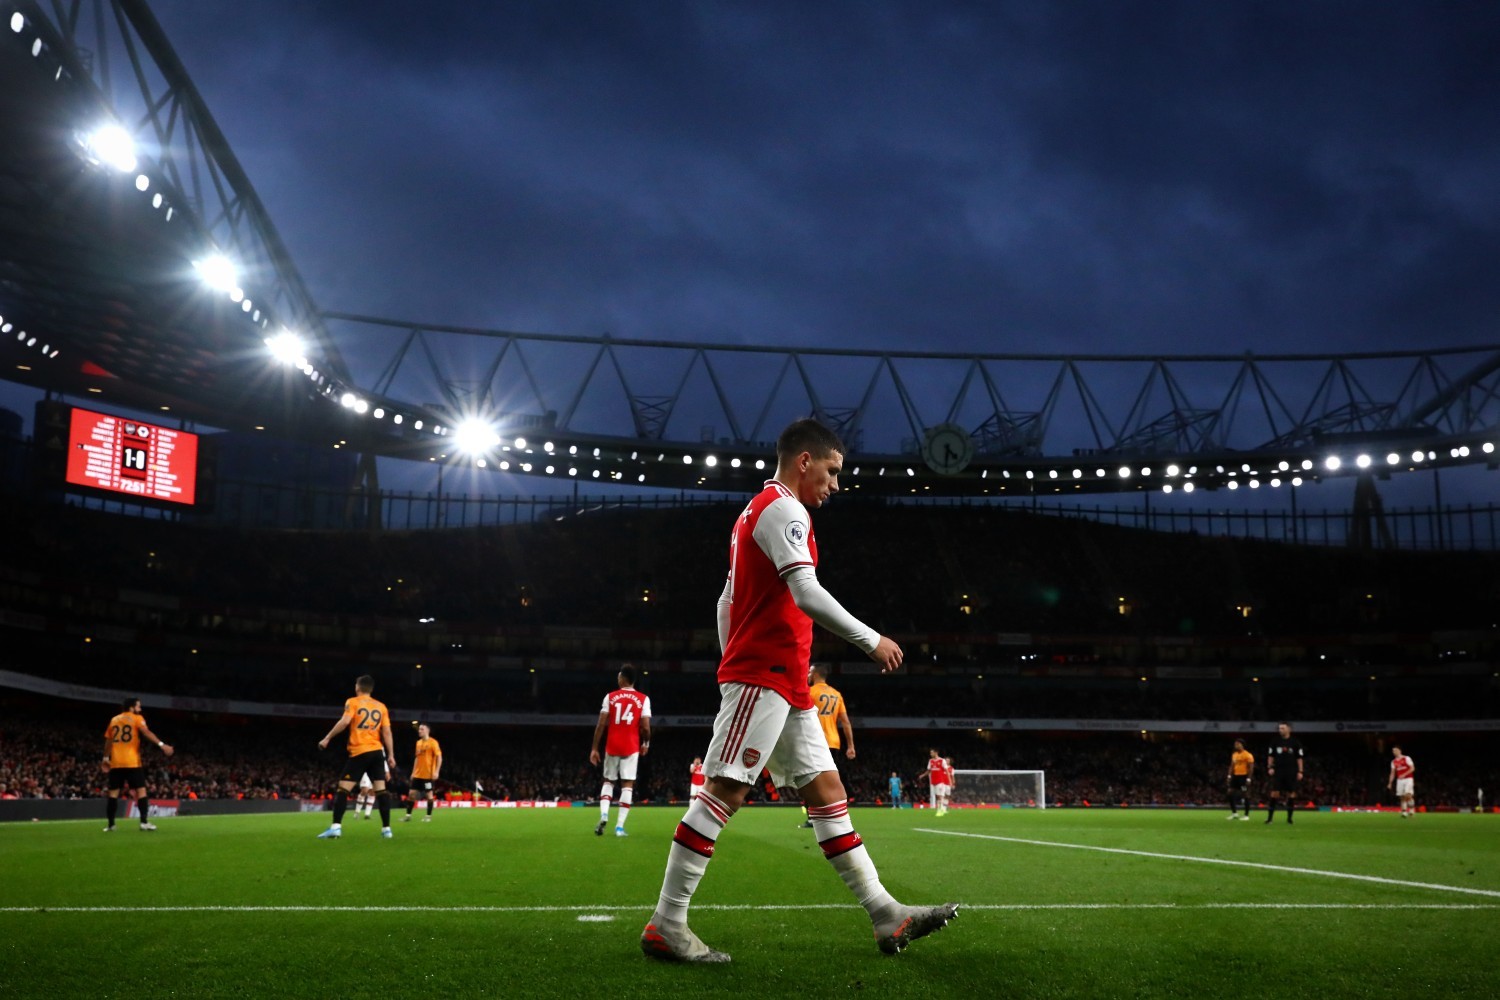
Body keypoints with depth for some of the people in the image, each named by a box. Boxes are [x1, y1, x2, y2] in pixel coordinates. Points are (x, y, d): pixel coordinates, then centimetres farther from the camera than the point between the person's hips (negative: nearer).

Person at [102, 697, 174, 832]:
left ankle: (110, 824, 7)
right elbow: (146, 733, -17)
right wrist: (162, 744, -25)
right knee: (141, 790, 0)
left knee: (113, 792, 8)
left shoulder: (114, 720, 16)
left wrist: (106, 758, 26)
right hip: (132, 762, -5)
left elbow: (108, 741, 18)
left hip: (116, 762, 5)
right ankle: (144, 822, -8)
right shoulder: (136, 718, 0)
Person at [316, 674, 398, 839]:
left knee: (343, 788, -1)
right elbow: (387, 733, 7)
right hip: (377, 752, 4)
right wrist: (391, 755, 8)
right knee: (381, 789, 4)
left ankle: (336, 827, -11)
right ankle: (386, 829, 1)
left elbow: (345, 721, -15)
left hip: (359, 752, -4)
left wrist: (327, 738, -8)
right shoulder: (381, 706, 12)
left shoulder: (353, 702, 1)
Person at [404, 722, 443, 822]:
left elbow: (439, 757, -11)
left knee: (429, 794, -1)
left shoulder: (433, 742, -8)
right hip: (417, 774, 7)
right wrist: (413, 772, 16)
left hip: (428, 774, -7)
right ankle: (408, 815, 10)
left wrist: (436, 771, -18)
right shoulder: (418, 742, 13)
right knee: (411, 793, 3)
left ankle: (429, 816, 9)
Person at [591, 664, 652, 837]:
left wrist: (594, 748, 3)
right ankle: (619, 826, -5)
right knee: (627, 785, 2)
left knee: (608, 781, 16)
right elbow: (645, 727, -6)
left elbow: (601, 725, -2)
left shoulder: (610, 697, 2)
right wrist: (646, 744, 13)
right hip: (631, 747, -1)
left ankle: (603, 815, -7)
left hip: (612, 747, 1)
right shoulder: (643, 699, -1)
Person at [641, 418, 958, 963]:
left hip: (785, 684, 11)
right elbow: (806, 593, -21)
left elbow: (726, 603, 24)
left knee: (827, 790, 7)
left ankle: (886, 915, 9)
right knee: (724, 790, -11)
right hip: (764, 676, -11)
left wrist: (732, 666, 24)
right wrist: (871, 640, -14)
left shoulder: (754, 512, 23)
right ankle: (665, 926, -8)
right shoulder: (783, 509, -8)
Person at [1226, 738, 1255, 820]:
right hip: (1235, 776, 7)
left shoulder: (1248, 755, -9)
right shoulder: (1234, 754, 13)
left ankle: (1246, 815, 6)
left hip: (1244, 776, -7)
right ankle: (1234, 813, 13)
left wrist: (1248, 779, -16)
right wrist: (1229, 776, 11)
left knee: (1245, 795, -2)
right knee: (1230, 793, 3)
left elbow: (1251, 768, -11)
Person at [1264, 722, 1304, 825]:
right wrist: (1270, 767, 0)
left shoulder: (1295, 742, 1)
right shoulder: (1275, 741, 6)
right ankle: (1270, 816, -3)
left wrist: (1300, 771, -4)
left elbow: (1299, 758, 2)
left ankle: (1289, 817, 12)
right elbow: (1271, 756, 12)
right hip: (1278, 771, 1)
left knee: (1291, 793, 2)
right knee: (1274, 793, -5)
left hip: (1291, 772, -1)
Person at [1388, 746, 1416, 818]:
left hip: (1408, 779, -5)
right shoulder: (1393, 762, 11)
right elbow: (1392, 773, 14)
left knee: (1408, 795, -18)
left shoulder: (1406, 758, -4)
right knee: (1402, 797, 0)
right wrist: (1390, 783, 7)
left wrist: (1404, 775, -19)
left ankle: (1412, 809, -1)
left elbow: (1412, 768, -10)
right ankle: (1404, 812, 1)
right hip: (1400, 780, 5)